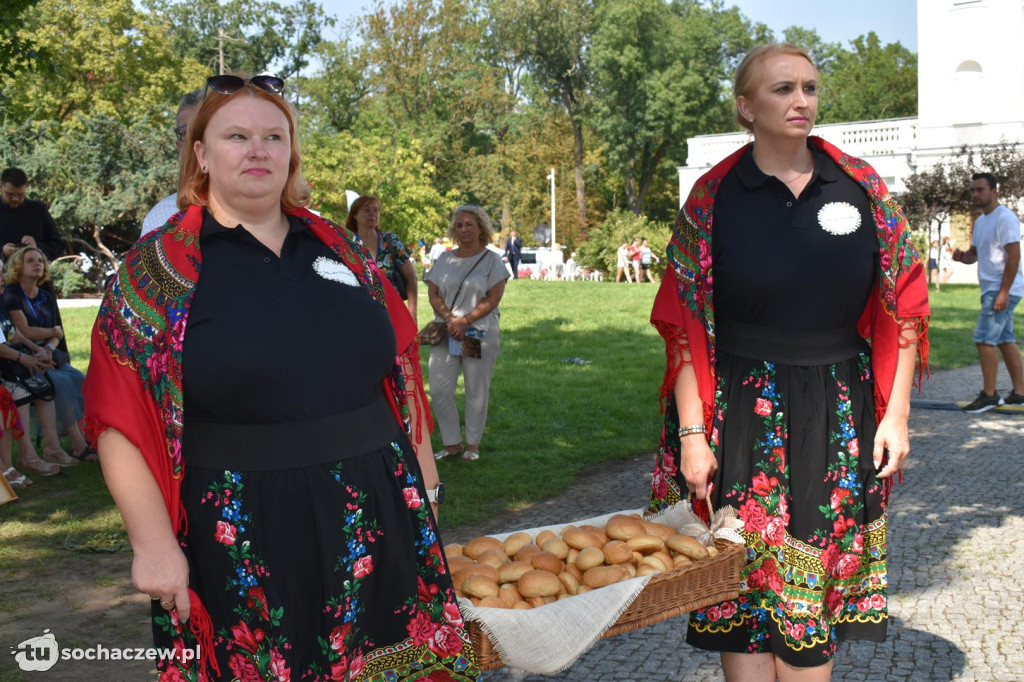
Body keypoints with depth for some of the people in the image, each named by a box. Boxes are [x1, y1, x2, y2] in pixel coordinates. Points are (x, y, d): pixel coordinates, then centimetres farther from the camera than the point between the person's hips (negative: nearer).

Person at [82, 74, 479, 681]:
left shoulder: (340, 248, 8)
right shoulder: (157, 270, -2)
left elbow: (401, 371, 12)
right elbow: (121, 419, -6)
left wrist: (425, 480, 12)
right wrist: (153, 544, -10)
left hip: (376, 517, 4)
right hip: (242, 539, -3)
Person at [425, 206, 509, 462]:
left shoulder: (492, 260, 1)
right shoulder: (445, 259, 12)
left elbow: (493, 298, -7)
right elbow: (433, 294, 6)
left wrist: (465, 321, -16)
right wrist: (449, 318, -11)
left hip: (480, 334, -3)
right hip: (446, 333, 3)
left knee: (476, 391, 3)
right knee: (439, 390, -1)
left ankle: (473, 444, 18)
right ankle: (452, 444, 12)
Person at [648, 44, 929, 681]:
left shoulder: (860, 185, 3)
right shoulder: (713, 198, -3)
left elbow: (904, 301, 6)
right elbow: (683, 325, -3)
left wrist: (896, 413, 1)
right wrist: (692, 434, -8)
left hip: (840, 415, 2)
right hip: (743, 416, -1)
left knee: (814, 580, 9)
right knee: (746, 581, 4)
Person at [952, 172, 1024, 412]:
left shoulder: (1005, 218, -13)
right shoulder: (980, 221, 16)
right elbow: (974, 254, 21)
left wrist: (1003, 292, -22)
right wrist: (961, 256, -3)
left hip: (1003, 289, -10)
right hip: (992, 289, 10)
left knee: (984, 339, -10)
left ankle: (989, 395, -3)